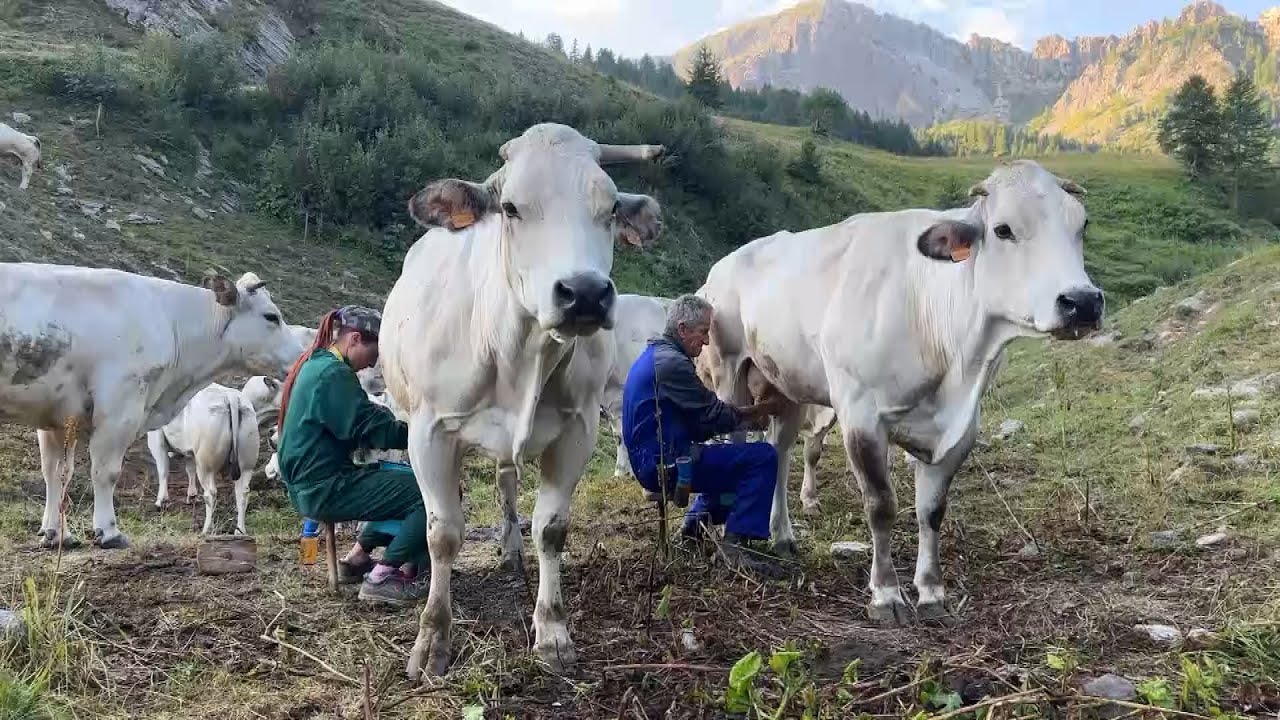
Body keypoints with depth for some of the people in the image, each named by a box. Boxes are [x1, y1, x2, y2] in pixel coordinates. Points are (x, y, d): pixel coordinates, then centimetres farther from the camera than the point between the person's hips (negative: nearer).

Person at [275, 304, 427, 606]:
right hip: (326, 488, -11)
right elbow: (372, 428, -19)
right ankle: (381, 578, -10)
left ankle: (356, 559, 26)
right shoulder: (333, 373, -15)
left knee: (406, 479, 25)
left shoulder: (315, 364, 16)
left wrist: (402, 427, 8)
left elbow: (357, 423, 18)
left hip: (307, 484, 11)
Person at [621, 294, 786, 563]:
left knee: (732, 458, 30)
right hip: (664, 464, -11)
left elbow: (700, 418, 18)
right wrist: (761, 410, 1)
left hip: (649, 460, 11)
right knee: (762, 457, -14)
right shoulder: (670, 362, -16)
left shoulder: (655, 356, 17)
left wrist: (746, 419, 9)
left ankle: (693, 524, 24)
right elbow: (713, 413, -12)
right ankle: (733, 545, -14)